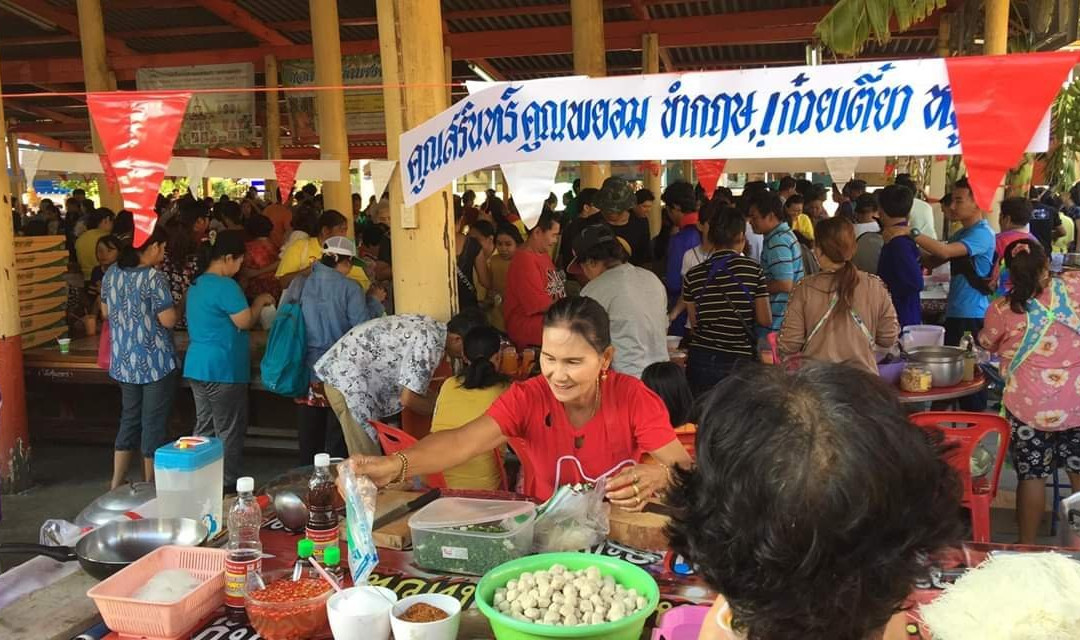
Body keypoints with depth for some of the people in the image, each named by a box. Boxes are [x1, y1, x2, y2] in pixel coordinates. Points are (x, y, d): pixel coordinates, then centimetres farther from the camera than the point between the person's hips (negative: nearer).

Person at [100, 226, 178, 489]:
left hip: (123, 361, 7)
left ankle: (117, 483, 22)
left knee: (130, 419, 18)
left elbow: (106, 312, 16)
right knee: (154, 423, 5)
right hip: (155, 362, -7)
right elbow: (168, 320, -18)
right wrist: (172, 306, 2)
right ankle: (150, 485, 15)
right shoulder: (154, 277, -17)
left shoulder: (111, 273, 4)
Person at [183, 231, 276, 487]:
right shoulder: (225, 286, -17)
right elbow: (245, 322, -15)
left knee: (204, 429, 14)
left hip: (197, 366, 9)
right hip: (223, 370, -9)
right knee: (229, 432, 0)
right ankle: (228, 486, 6)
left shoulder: (196, 284, 13)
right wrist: (260, 301, 0)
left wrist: (255, 303, 20)